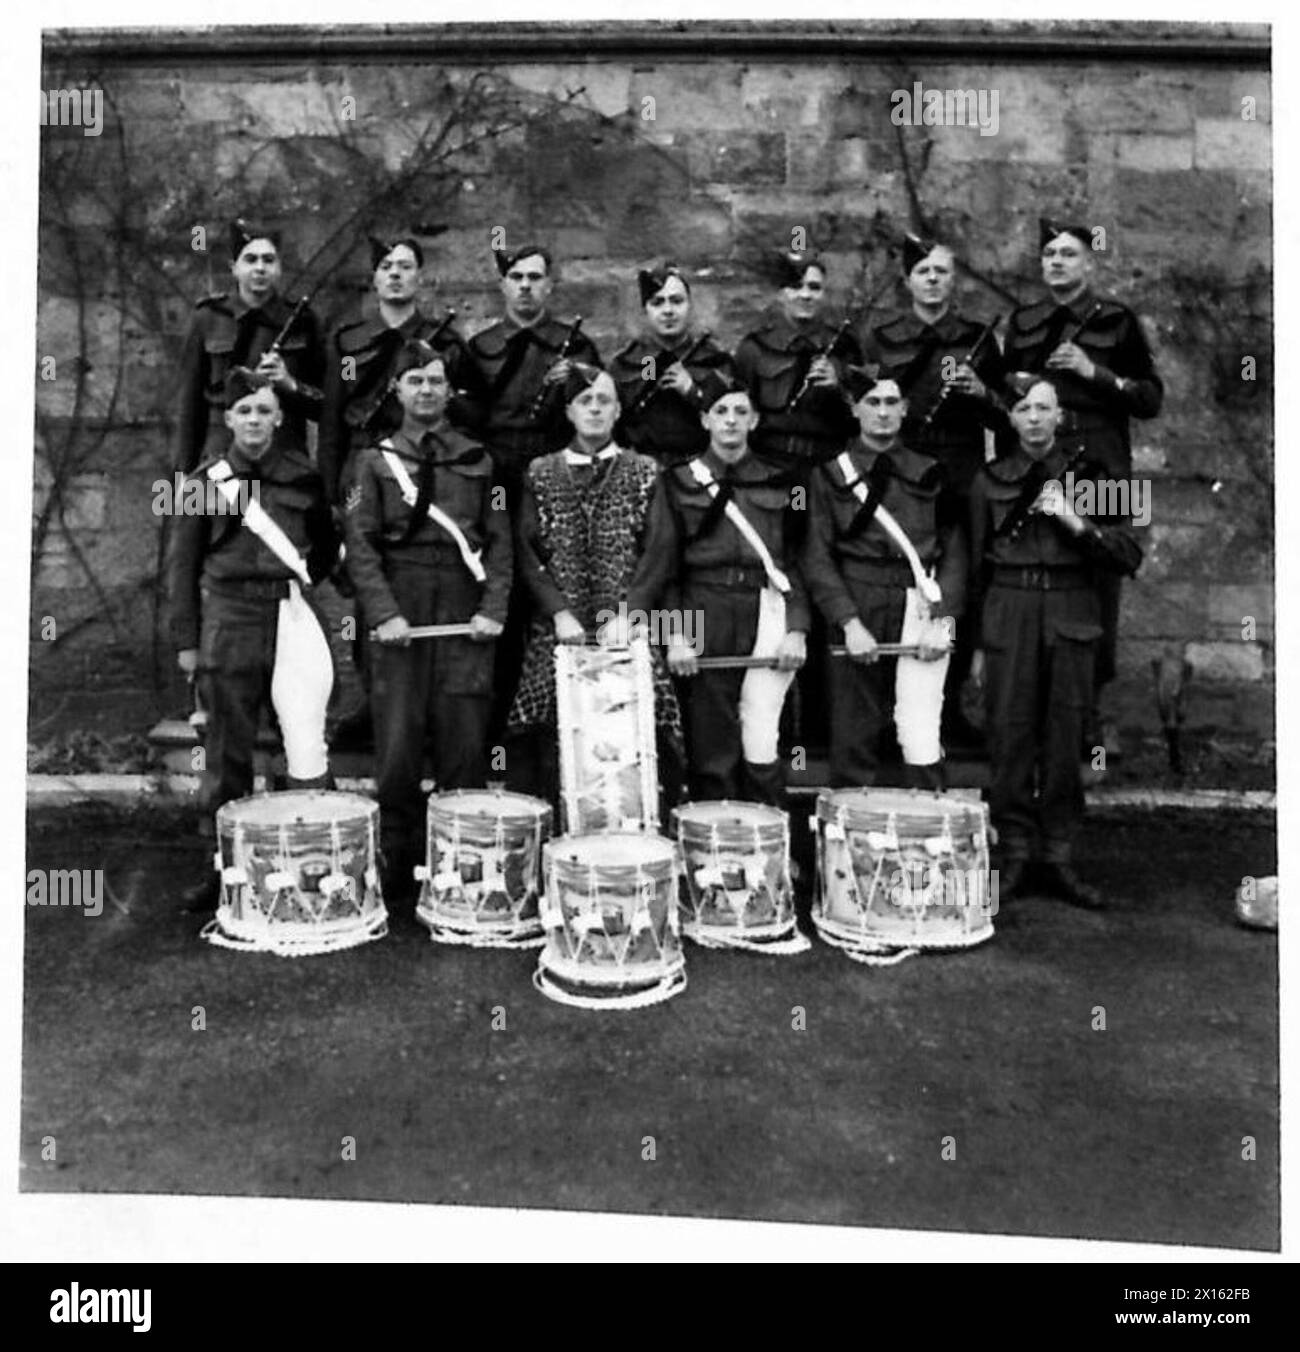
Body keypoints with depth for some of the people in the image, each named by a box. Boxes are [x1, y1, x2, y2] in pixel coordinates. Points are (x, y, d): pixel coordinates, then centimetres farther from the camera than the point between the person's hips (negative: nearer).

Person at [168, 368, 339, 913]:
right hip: (229, 622, 0)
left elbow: (327, 544, 21)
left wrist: (304, 579, 6)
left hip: (293, 620, 0)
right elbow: (181, 564, 6)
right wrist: (185, 640, 2)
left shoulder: (302, 475, 7)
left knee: (307, 748, -4)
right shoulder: (205, 481, 5)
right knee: (228, 751, 6)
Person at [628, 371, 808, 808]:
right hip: (704, 620, 0)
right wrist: (676, 633, -6)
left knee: (761, 745, -6)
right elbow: (662, 567, 4)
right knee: (711, 750, 3)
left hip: (766, 616, 0)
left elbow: (795, 563, 8)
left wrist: (797, 629, -4)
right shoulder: (678, 484, 7)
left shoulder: (777, 485, 11)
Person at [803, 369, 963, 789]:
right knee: (853, 737, 3)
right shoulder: (832, 474, 7)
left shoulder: (929, 474, 11)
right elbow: (817, 558, 0)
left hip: (920, 611, 1)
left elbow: (954, 551, 7)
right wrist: (850, 623, -11)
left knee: (922, 739, -5)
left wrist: (943, 619, -7)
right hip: (856, 610, 0)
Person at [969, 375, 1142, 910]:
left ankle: (1059, 859, 13)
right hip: (1008, 618, 0)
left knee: (1063, 740, 3)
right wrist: (977, 644, 8)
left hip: (1072, 619, 0)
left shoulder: (1088, 475, 7)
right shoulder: (990, 480, 8)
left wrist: (1077, 522, -13)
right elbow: (978, 566, 10)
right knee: (1010, 737, -1)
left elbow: (1129, 558, 2)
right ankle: (1014, 856, 10)